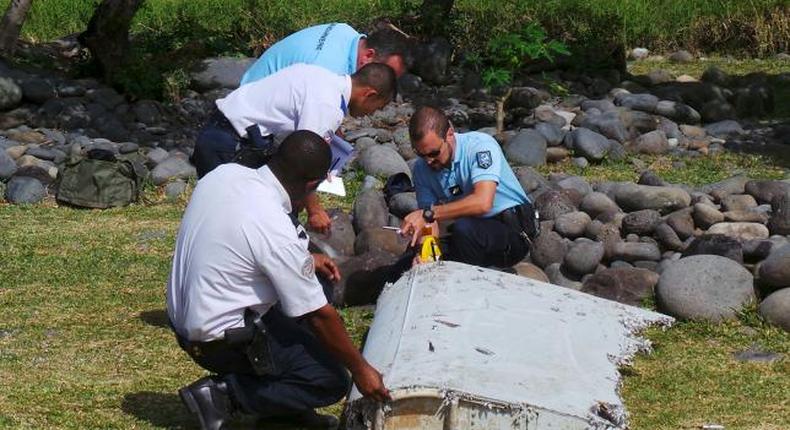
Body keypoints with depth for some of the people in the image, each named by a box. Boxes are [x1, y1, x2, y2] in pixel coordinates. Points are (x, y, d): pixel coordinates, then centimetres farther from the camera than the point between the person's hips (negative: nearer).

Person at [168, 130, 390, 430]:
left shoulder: (223, 173, -7)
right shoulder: (277, 232, -28)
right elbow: (319, 315, -17)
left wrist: (305, 260, 16)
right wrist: (360, 369, -5)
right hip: (220, 341, -9)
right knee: (333, 383, -3)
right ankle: (223, 394, -5)